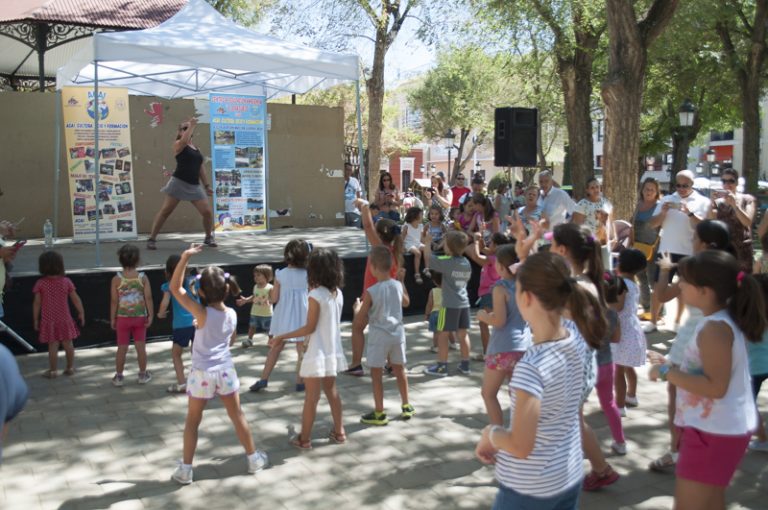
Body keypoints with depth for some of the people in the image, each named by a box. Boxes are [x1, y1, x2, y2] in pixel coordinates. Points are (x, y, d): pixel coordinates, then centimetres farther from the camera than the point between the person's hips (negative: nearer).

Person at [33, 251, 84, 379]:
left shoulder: (40, 283, -8)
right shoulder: (66, 282, -4)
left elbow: (37, 303, -5)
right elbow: (76, 299, 0)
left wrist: (35, 319, 5)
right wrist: (81, 313, 12)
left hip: (48, 320, -1)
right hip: (64, 319, 1)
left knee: (53, 345, 3)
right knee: (68, 344, 11)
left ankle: (53, 370, 10)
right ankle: (70, 367, 21)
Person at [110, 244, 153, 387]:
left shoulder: (116, 279, -10)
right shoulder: (143, 277, -8)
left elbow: (114, 301, -7)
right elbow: (148, 298, -10)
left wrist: (112, 318, 2)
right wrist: (151, 315, -3)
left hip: (123, 317, 0)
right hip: (140, 316, 1)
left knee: (122, 348, 8)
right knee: (141, 347, 9)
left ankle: (118, 376, 16)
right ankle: (143, 375, 19)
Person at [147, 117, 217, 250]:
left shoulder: (197, 149, 19)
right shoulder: (178, 145, 1)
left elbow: (200, 167, 21)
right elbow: (184, 141, -24)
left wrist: (207, 185, 18)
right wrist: (191, 125, -15)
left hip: (194, 186, 5)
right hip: (179, 182, -5)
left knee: (207, 212, -2)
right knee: (165, 211, -4)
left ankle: (208, 238, 18)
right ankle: (151, 239, 3)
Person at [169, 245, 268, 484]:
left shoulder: (202, 314, -18)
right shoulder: (232, 314, -5)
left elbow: (175, 288, -18)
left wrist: (185, 257, -22)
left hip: (202, 373, -3)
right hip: (225, 371, 3)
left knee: (193, 421, 11)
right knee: (237, 415, 16)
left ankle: (185, 469, 18)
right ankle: (253, 458, 27)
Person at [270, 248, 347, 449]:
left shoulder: (316, 295, -19)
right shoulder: (338, 293, 2)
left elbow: (310, 328, -17)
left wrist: (282, 337, -12)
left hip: (318, 353, -7)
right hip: (333, 350, 7)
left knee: (312, 397, 3)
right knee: (332, 390, 20)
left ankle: (304, 438, 14)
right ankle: (339, 431, 28)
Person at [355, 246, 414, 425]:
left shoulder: (371, 292, -17)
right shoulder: (398, 285, -3)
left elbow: (360, 315, -6)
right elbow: (406, 302, 17)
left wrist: (357, 306, 15)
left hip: (379, 336, -5)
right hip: (397, 333, 5)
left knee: (376, 374, 5)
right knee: (399, 370, 19)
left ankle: (379, 413, 10)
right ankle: (406, 407, 28)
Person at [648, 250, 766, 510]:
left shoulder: (714, 328, -24)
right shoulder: (727, 319, 6)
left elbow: (715, 386, -29)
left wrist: (667, 372, -23)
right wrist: (674, 368, 10)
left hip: (714, 432, -10)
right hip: (721, 427, 11)